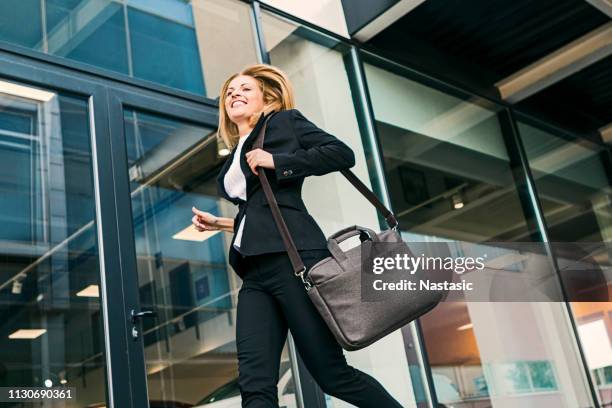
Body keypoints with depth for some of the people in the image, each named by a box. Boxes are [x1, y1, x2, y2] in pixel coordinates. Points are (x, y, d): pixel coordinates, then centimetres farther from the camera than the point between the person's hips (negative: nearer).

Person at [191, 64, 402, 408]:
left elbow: (343, 153, -4)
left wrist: (276, 161, -8)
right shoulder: (234, 160, 27)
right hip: (255, 273, 7)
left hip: (292, 258, -6)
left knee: (333, 373, -5)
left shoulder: (285, 121, 10)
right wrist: (220, 223, 22)